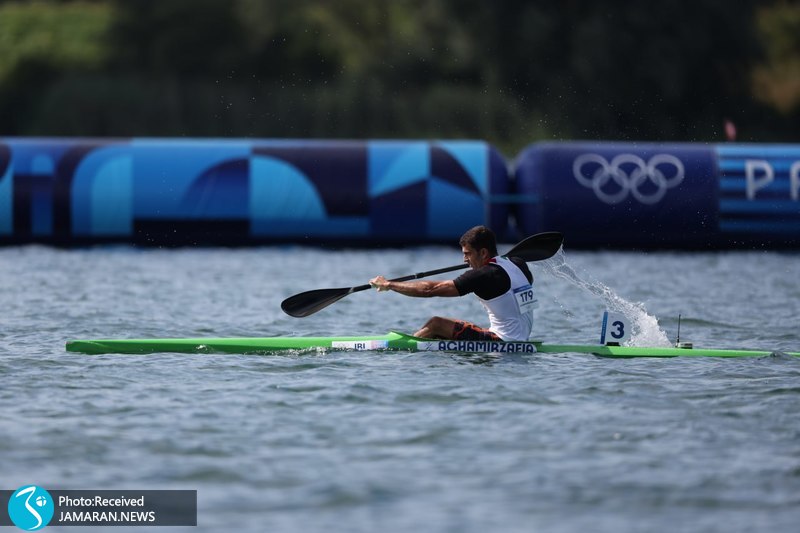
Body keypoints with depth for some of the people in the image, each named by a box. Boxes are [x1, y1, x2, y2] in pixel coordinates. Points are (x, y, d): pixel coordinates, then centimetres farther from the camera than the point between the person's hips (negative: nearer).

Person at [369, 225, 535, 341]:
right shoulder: (519, 265, 6)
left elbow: (430, 289, -14)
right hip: (521, 342, 10)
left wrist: (389, 284, -6)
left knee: (436, 324, -5)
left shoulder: (483, 276, -17)